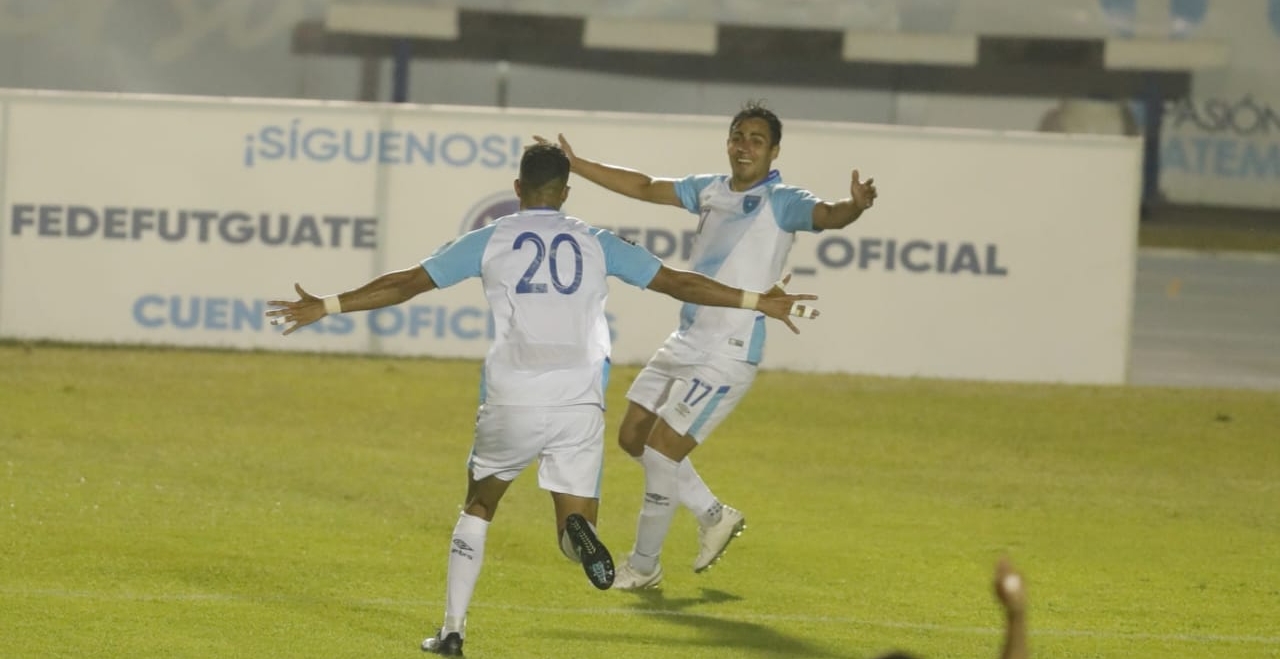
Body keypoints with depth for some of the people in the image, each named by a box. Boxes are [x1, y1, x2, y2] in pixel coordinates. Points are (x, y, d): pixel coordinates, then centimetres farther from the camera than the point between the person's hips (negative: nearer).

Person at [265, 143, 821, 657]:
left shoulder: (489, 240, 9)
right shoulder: (595, 243, 13)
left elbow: (405, 283, 9)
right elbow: (677, 283, 15)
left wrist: (323, 307, 18)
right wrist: (762, 303, 23)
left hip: (511, 402, 0)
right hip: (580, 404, 0)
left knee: (478, 507, 22)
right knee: (575, 525, 8)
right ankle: (578, 531, -30)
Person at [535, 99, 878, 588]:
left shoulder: (782, 203, -11)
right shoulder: (710, 190, 10)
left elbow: (826, 216, -30)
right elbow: (645, 188, 21)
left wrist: (855, 207, -53)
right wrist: (575, 164, 21)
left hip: (728, 354, -8)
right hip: (685, 342, 8)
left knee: (661, 451, -8)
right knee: (633, 437, 13)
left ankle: (644, 566, 10)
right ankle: (714, 517, 29)